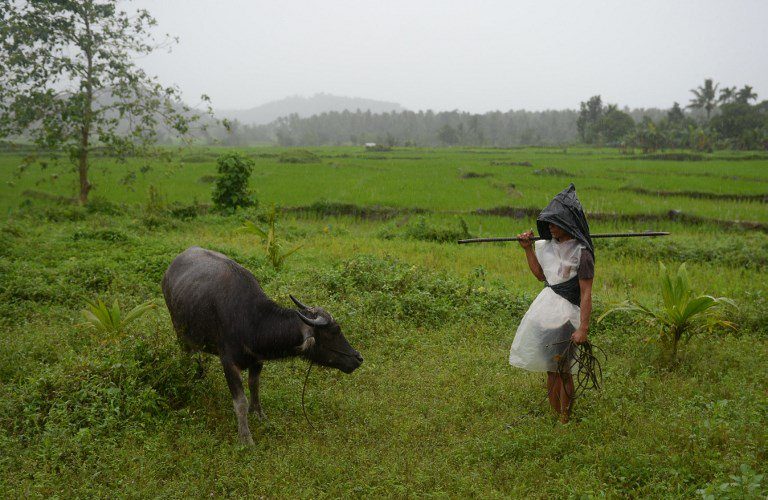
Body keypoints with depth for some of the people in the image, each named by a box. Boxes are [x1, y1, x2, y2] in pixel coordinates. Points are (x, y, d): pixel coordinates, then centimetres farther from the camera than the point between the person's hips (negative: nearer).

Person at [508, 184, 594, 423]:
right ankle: (552, 414, 28)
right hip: (546, 308, 8)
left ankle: (564, 421, 15)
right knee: (550, 368, 15)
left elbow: (586, 294, -18)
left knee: (562, 370, 1)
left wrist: (583, 328, -22)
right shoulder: (550, 245, 6)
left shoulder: (581, 252, -16)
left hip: (566, 313, -7)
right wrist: (528, 248, 12)